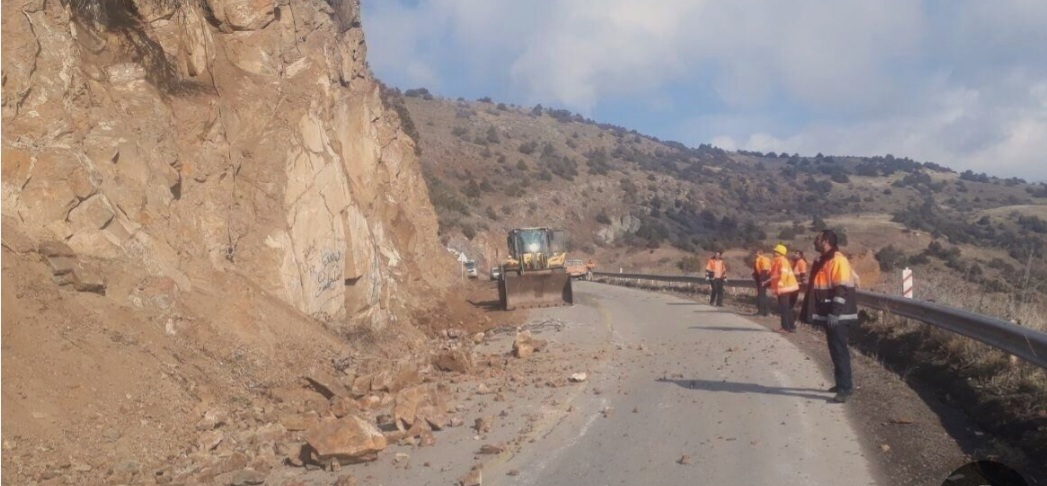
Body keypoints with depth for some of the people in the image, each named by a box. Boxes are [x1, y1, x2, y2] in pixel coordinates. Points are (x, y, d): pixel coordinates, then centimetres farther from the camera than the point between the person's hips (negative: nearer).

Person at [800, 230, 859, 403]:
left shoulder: (838, 260, -16)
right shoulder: (823, 261, 15)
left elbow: (842, 290, -21)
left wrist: (835, 313, -24)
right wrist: (828, 313, 22)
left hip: (838, 316, -10)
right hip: (829, 314, 10)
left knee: (839, 350, -8)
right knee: (836, 350, 16)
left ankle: (845, 388, -6)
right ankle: (843, 383, 25)